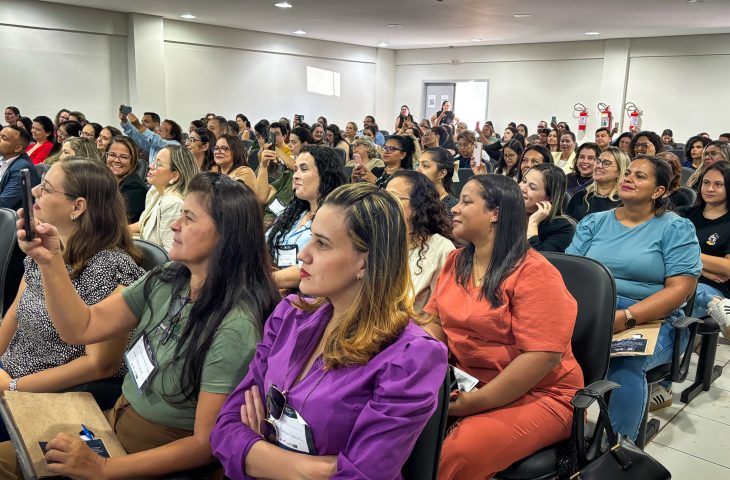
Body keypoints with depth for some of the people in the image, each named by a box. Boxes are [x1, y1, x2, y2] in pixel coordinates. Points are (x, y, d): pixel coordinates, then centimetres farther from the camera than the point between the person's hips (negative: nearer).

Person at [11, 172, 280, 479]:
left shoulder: (235, 327, -25)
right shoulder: (164, 282, -3)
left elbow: (205, 444, -22)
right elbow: (81, 329, 0)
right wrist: (50, 261, -13)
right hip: (116, 422, 7)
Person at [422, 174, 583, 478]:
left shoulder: (533, 273, -17)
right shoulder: (455, 262, 7)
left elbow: (543, 355, -22)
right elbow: (435, 322, 11)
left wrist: (474, 403, -21)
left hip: (537, 395, -6)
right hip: (465, 384, 6)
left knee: (457, 455, -30)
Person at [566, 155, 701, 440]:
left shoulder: (676, 228, 4)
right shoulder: (594, 223, 15)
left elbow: (680, 288, -7)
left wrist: (626, 317, -21)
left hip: (651, 321, -2)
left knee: (626, 362, -35)